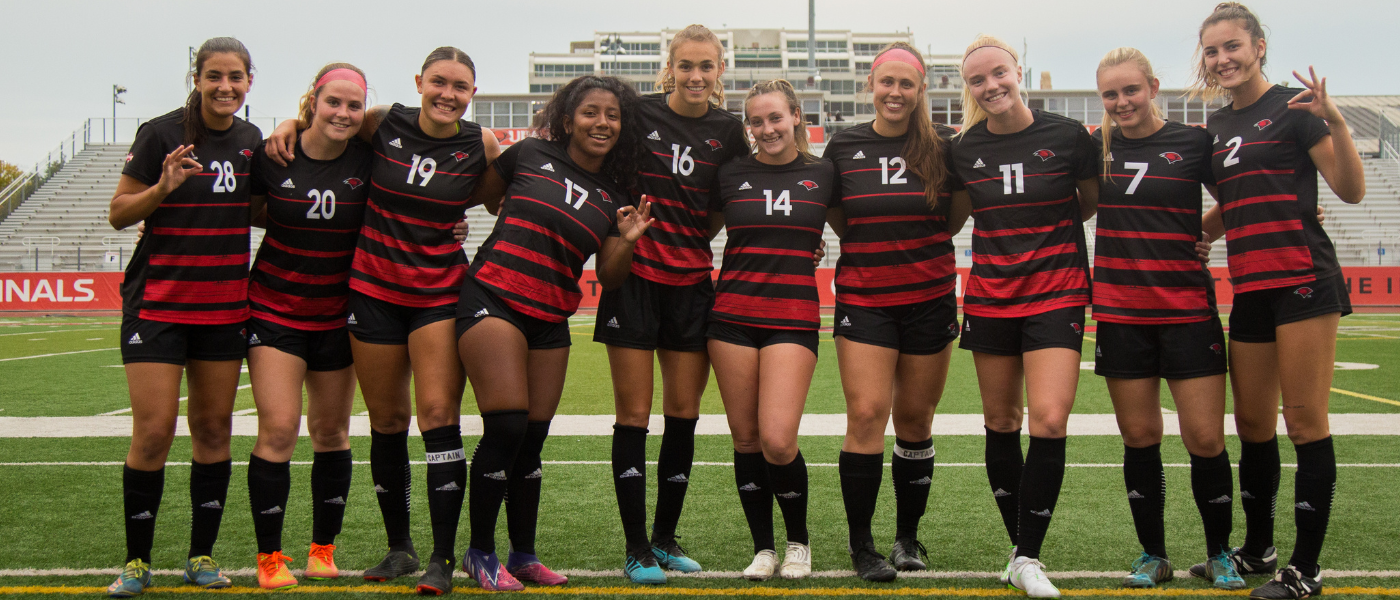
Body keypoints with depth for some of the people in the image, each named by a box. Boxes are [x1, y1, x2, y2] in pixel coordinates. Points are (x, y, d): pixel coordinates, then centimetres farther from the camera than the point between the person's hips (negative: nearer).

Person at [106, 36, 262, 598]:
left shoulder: (251, 139, 8)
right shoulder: (161, 133, -6)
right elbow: (118, 214, -3)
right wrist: (162, 187, -21)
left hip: (224, 305, 4)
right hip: (158, 301, -4)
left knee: (213, 429, 6)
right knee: (153, 433, -7)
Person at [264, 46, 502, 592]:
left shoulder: (481, 145, -4)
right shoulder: (385, 124, -2)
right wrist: (290, 124, 0)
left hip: (441, 291, -2)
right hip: (375, 288, 2)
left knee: (438, 412, -12)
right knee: (386, 420, 8)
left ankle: (443, 558, -3)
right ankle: (399, 548, 23)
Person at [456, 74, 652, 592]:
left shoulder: (615, 196, 10)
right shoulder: (530, 155, 2)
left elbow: (609, 278, 6)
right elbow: (484, 196, 17)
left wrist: (627, 239, -8)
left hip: (550, 321, 4)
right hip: (493, 300, -4)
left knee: (533, 439, 7)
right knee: (507, 427, -13)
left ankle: (523, 555, 23)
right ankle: (480, 552, 3)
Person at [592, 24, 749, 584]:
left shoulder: (728, 130, 5)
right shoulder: (638, 113, -3)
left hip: (693, 280, 3)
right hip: (634, 277, -3)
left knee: (684, 414, 7)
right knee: (633, 416, 0)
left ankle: (666, 537, 23)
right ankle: (636, 548, 10)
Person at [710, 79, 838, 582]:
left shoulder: (823, 175, 7)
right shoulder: (732, 174, 9)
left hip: (793, 318, -2)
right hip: (733, 314, 2)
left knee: (778, 440, -13)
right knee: (746, 440, 4)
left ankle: (798, 540, 12)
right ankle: (762, 546, 20)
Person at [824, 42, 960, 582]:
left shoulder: (942, 146, 1)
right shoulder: (844, 146, 3)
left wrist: (920, 247, 2)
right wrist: (876, 249, 6)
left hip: (929, 299, 1)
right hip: (863, 298, 0)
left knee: (915, 420, 7)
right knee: (866, 413, -11)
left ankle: (908, 537, 24)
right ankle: (861, 545, 1)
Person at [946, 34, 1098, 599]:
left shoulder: (1068, 135, -4)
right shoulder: (963, 149, 3)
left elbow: (1092, 203, 10)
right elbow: (950, 218, 15)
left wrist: (1050, 230, 0)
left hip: (1056, 293, -3)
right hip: (989, 295, 3)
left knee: (1050, 422, -14)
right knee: (1000, 422, 8)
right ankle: (1018, 545, 25)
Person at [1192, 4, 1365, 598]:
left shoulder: (1292, 107, -3)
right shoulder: (1217, 125, 16)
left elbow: (1352, 191, -8)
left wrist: (1335, 121, -20)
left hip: (1303, 279, -7)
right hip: (1250, 289, 7)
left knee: (1304, 420, -4)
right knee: (1252, 425, 11)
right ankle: (1257, 549, 24)